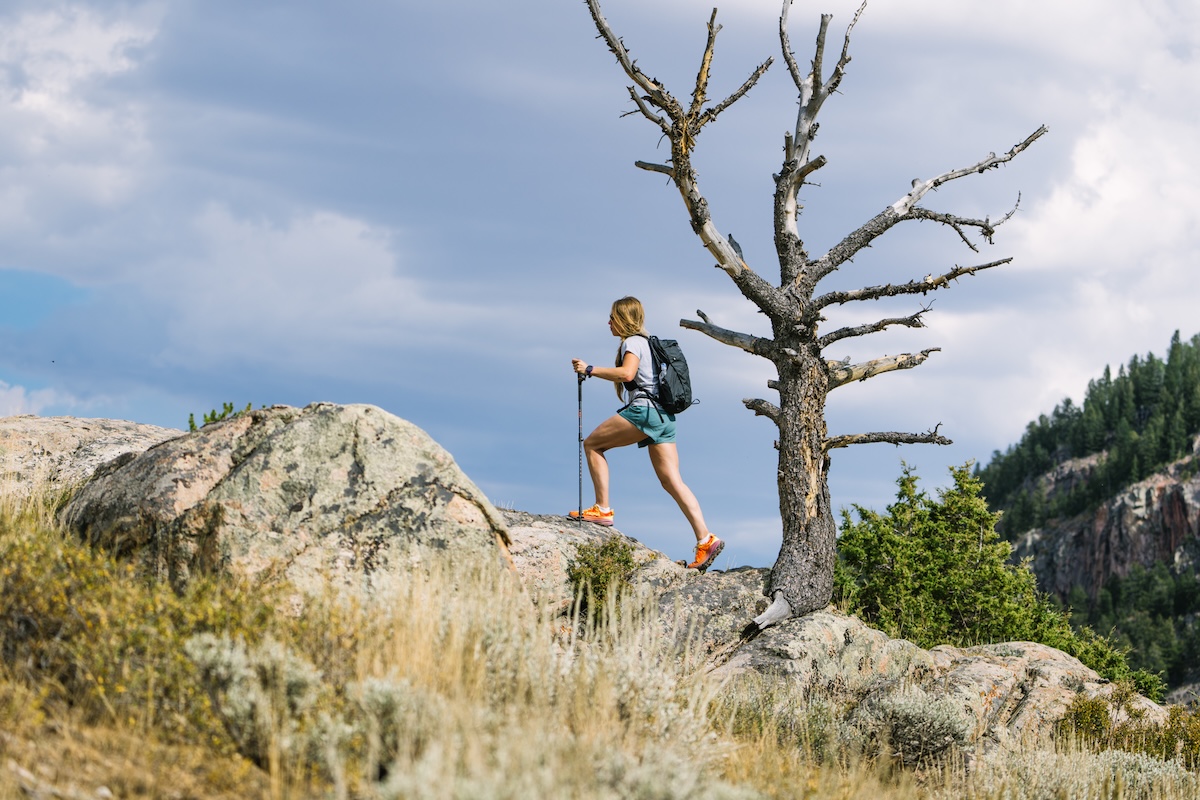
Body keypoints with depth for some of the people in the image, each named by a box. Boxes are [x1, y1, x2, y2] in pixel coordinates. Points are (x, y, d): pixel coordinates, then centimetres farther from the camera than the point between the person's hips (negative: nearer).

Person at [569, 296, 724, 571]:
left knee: (592, 444, 4)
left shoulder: (633, 342, -3)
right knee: (672, 482, 0)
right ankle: (705, 539, -11)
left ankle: (602, 509, -3)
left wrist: (590, 370, -18)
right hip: (663, 415, 9)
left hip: (643, 411, -9)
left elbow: (627, 373, -22)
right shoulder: (647, 342, 25)